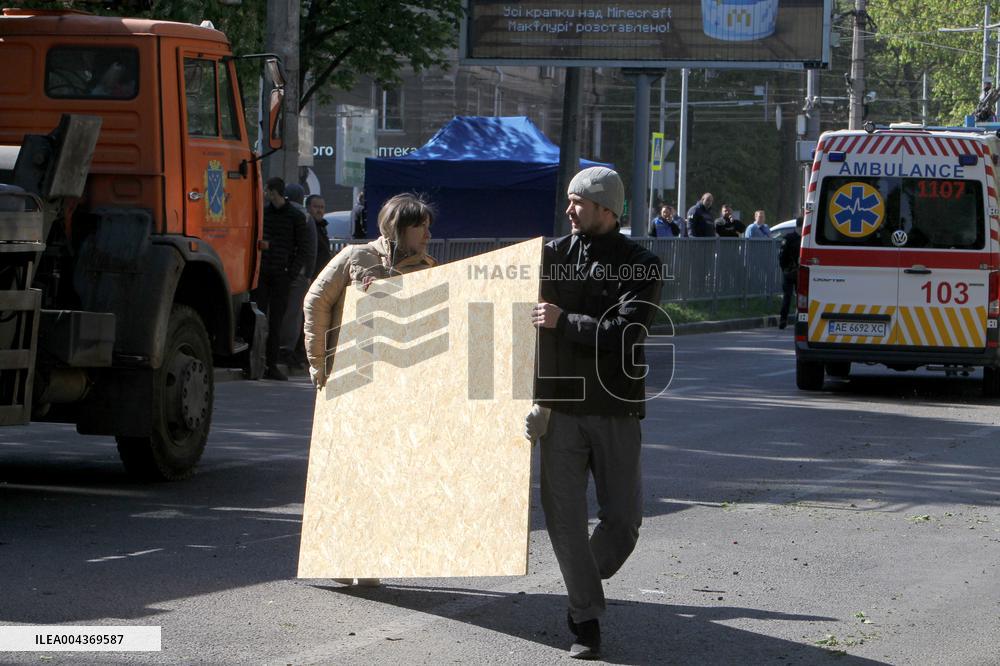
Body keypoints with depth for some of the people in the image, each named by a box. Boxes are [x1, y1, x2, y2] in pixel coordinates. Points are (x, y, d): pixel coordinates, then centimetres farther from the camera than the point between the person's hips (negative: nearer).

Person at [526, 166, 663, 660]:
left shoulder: (640, 266, -2)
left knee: (623, 519, 2)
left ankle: (588, 583, 28)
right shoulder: (553, 255, 8)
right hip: (561, 406, 2)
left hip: (616, 408, -2)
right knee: (563, 516, -5)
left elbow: (625, 331, -16)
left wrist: (564, 321, -19)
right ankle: (586, 619, 3)